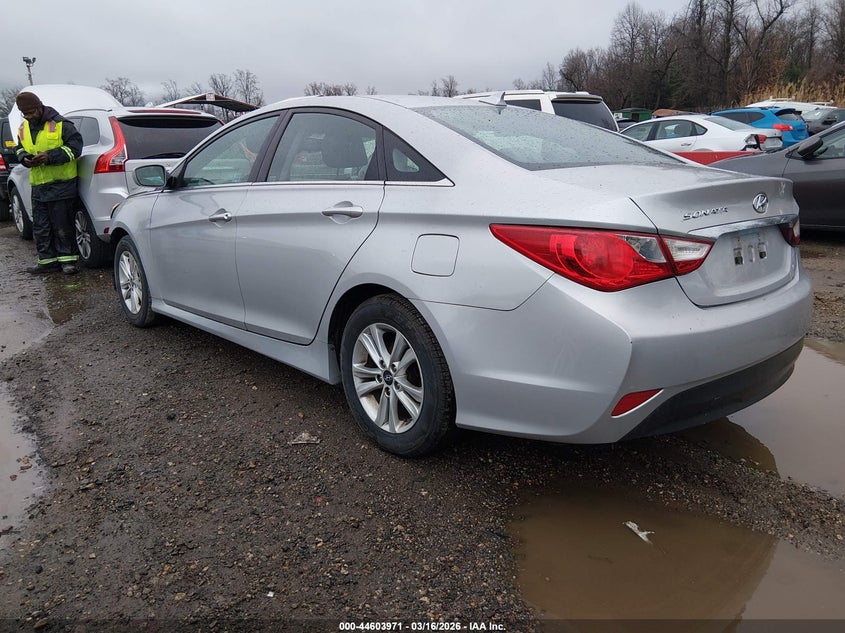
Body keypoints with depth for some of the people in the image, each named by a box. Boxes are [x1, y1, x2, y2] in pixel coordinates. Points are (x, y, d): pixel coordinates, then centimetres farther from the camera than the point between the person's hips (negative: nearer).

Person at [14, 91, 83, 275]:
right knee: (40, 227, 9)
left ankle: (68, 259, 7)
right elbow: (20, 149, 25)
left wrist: (50, 156, -20)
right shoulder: (23, 129, 13)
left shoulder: (60, 124, -8)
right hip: (38, 184, 7)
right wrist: (25, 158, 0)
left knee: (62, 225, -2)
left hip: (61, 184, -7)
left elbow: (75, 146, -12)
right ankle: (47, 260, 16)